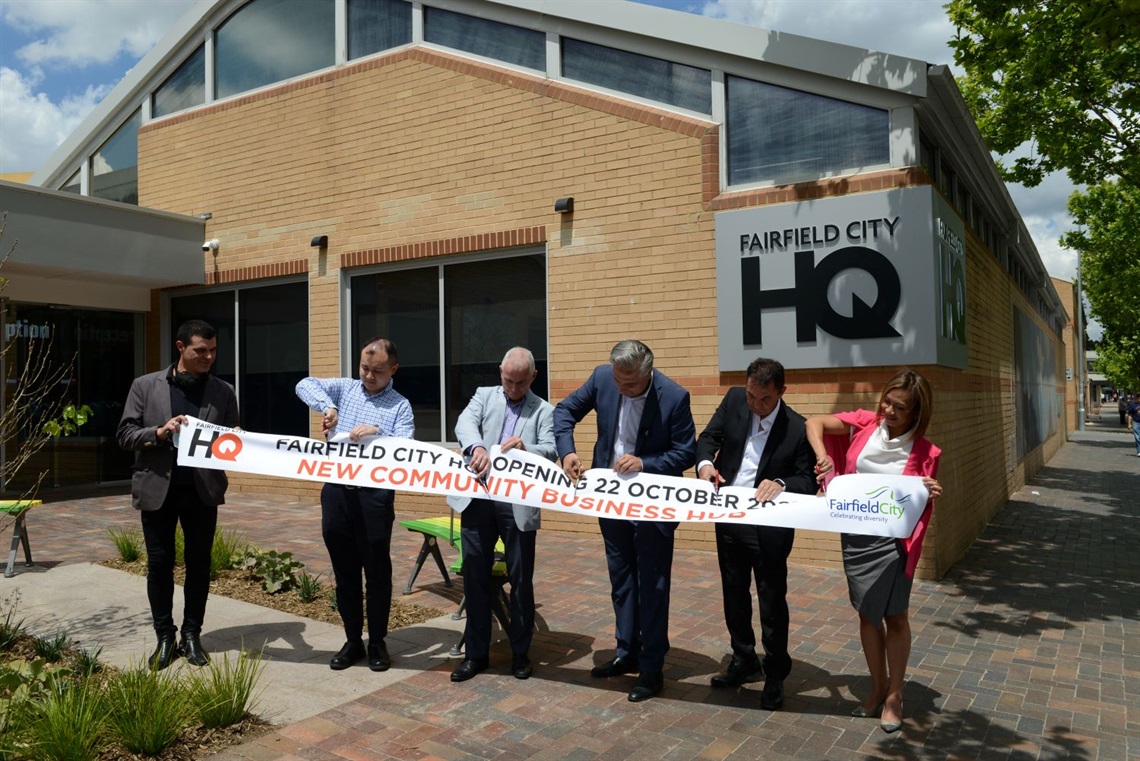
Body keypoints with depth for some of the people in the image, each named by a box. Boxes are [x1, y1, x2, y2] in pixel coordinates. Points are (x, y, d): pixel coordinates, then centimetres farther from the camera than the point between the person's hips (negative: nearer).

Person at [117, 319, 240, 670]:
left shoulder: (223, 391, 3)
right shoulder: (145, 385, 1)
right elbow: (125, 434, 0)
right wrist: (159, 432, -17)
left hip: (202, 489, 1)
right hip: (158, 487, -1)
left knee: (199, 563, 8)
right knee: (159, 563, 6)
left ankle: (192, 634, 22)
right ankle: (164, 636, 21)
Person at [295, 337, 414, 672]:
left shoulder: (400, 406, 3)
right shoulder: (344, 389, 11)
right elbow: (304, 385, -2)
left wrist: (378, 434, -22)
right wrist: (327, 406, -17)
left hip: (374, 495, -3)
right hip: (336, 491, 3)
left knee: (377, 571, 5)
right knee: (344, 570, 12)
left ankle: (377, 643, 20)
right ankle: (352, 640, 25)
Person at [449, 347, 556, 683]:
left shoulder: (544, 410, 8)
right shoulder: (484, 395, 11)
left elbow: (551, 451, -5)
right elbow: (464, 423, -9)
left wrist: (525, 448, -26)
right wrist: (477, 447, -30)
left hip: (518, 502, -1)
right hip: (478, 497, 2)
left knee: (521, 579, 7)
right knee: (475, 577, 9)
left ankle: (520, 652, 24)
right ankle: (476, 652, 23)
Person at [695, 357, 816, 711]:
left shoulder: (798, 429, -16)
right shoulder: (734, 400, -5)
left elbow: (808, 480, -11)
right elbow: (708, 436, 2)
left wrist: (781, 483, -31)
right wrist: (705, 462, -18)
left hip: (769, 526, -4)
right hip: (728, 518, 5)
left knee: (772, 601, 6)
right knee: (734, 594, 19)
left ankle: (775, 674, 25)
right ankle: (744, 661, 38)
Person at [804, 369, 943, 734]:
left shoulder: (924, 451, -10)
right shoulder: (866, 423, -5)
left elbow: (921, 507, -3)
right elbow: (814, 423, -4)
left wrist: (930, 495, -25)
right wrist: (822, 457, -20)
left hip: (892, 540, -3)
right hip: (854, 535, 3)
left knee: (895, 616, 9)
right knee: (868, 613, 15)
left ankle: (894, 696, 26)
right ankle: (877, 688, 32)